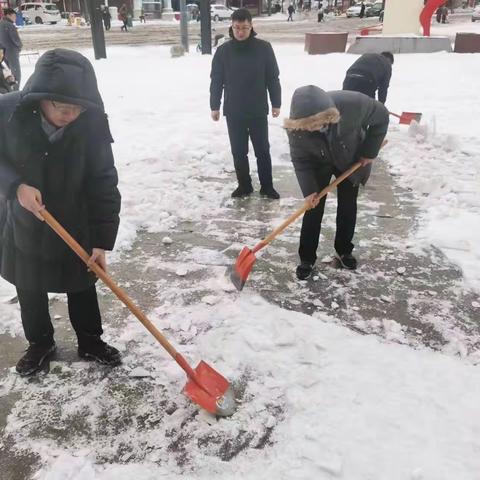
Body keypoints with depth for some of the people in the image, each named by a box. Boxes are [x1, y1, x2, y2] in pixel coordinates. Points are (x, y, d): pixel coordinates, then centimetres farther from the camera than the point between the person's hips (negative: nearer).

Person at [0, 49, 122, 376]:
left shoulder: (92, 123, -24)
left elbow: (104, 184, -19)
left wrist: (102, 240, -20)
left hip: (75, 226, -1)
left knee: (82, 287, 16)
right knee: (30, 290, 18)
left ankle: (91, 341, 38)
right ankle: (40, 343, 42)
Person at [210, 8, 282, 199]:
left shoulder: (263, 48, -4)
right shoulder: (223, 50, -2)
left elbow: (273, 78, 1)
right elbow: (216, 81, 3)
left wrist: (276, 103, 1)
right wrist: (215, 106, 1)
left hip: (258, 111, -1)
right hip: (233, 112, 1)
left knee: (262, 150, 7)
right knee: (239, 152, 9)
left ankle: (267, 186, 19)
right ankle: (244, 185, 23)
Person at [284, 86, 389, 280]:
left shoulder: (353, 103, -39)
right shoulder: (295, 126, -35)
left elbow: (381, 117, -19)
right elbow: (300, 160, -20)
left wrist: (369, 151, -16)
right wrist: (309, 189, -29)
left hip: (351, 161, 1)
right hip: (319, 164, 0)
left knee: (348, 207, 9)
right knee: (313, 208, -4)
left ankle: (344, 250, 29)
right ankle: (307, 258, 10)